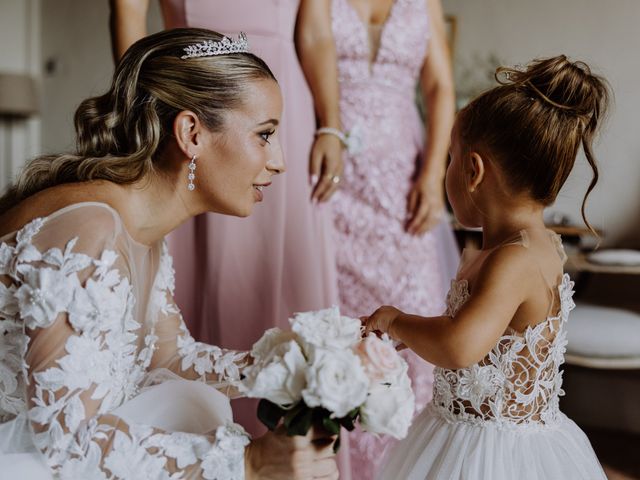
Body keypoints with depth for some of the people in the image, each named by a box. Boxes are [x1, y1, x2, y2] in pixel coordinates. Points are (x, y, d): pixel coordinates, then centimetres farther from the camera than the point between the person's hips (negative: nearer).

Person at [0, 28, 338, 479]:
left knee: (199, 405, -1)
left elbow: (173, 355, 8)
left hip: (47, 440, 7)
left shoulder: (141, 226, -1)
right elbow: (71, 439, -27)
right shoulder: (86, 234, -27)